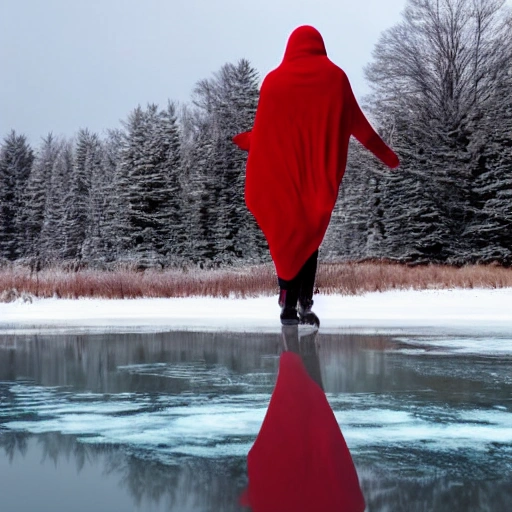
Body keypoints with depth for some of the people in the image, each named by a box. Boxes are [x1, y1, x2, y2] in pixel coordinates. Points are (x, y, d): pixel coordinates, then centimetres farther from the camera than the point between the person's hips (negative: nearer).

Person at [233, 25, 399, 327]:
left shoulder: (274, 79, 3)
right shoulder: (335, 76, 4)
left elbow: (263, 128, 5)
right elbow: (357, 122, 5)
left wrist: (243, 142, 26)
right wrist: (385, 154, 15)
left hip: (282, 170, 0)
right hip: (321, 171, 0)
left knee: (286, 236, 8)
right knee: (310, 234, 6)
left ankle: (289, 303, -1)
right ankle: (305, 300, -9)